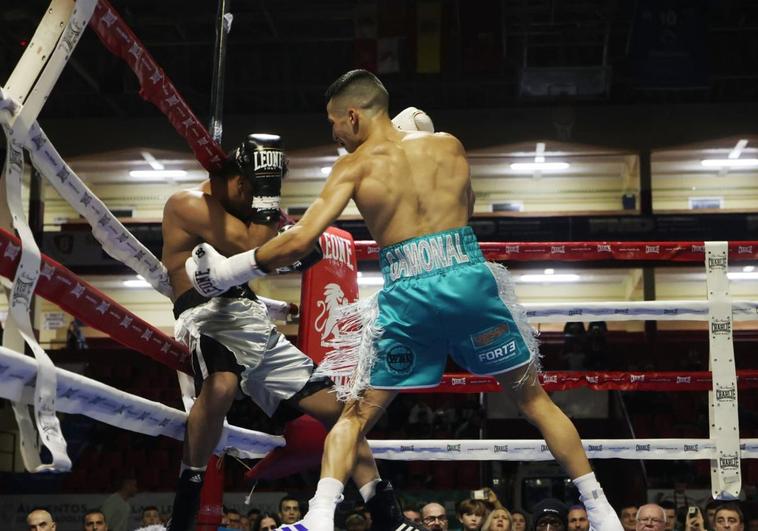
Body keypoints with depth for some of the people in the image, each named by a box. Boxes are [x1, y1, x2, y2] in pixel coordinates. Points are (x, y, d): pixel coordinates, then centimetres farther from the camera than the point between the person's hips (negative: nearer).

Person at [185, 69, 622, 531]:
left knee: (355, 416, 13)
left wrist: (230, 270, 10)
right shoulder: (450, 145, 15)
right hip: (470, 277, 2)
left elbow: (300, 241, -1)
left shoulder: (354, 165, 7)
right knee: (534, 397, 17)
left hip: (409, 294, -2)